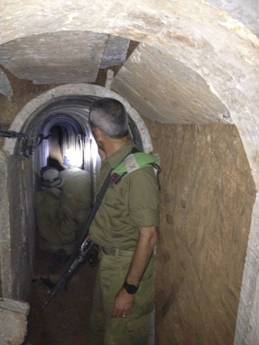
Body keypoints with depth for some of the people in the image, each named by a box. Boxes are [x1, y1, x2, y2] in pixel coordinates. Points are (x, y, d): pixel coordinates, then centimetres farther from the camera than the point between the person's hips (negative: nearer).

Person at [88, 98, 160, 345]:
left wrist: (129, 290, -23)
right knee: (100, 324, 27)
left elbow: (148, 236, -26)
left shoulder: (137, 171, -28)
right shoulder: (110, 164, 0)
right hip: (107, 259, 8)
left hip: (128, 266, -8)